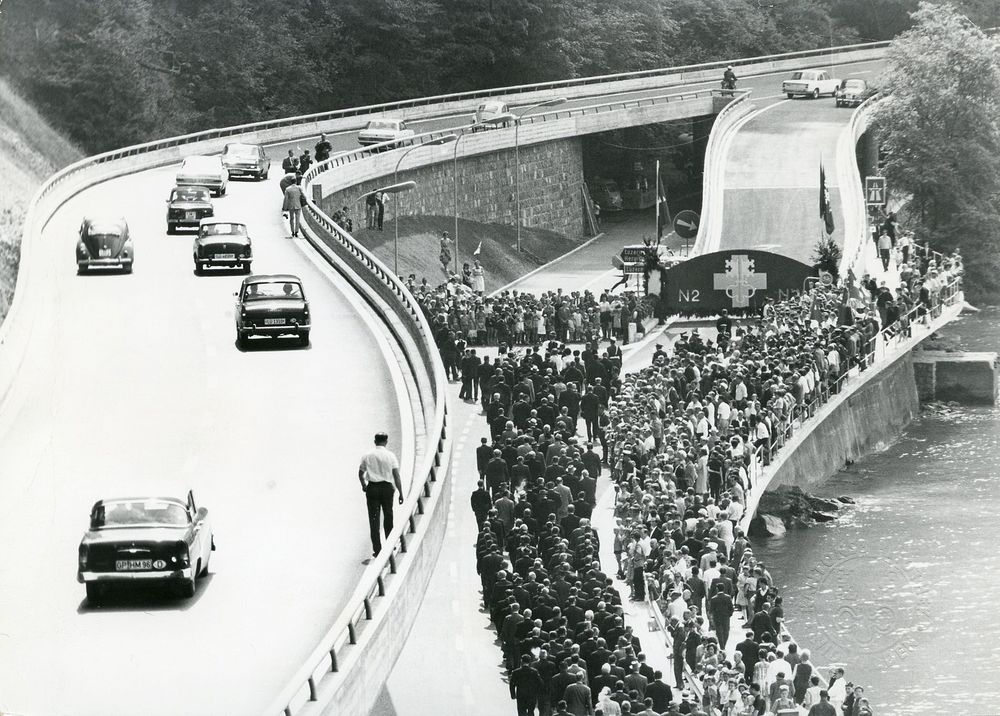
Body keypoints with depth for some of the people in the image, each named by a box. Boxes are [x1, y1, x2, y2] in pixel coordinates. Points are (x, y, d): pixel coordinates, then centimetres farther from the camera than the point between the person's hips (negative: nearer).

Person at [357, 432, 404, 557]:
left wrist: (363, 485, 29)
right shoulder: (390, 456, -3)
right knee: (388, 516, 16)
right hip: (387, 488, 0)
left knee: (374, 519, 1)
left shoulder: (367, 456, 1)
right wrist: (400, 493, -3)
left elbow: (361, 473, 10)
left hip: (372, 488, 0)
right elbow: (396, 475, -7)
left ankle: (377, 549, -4)